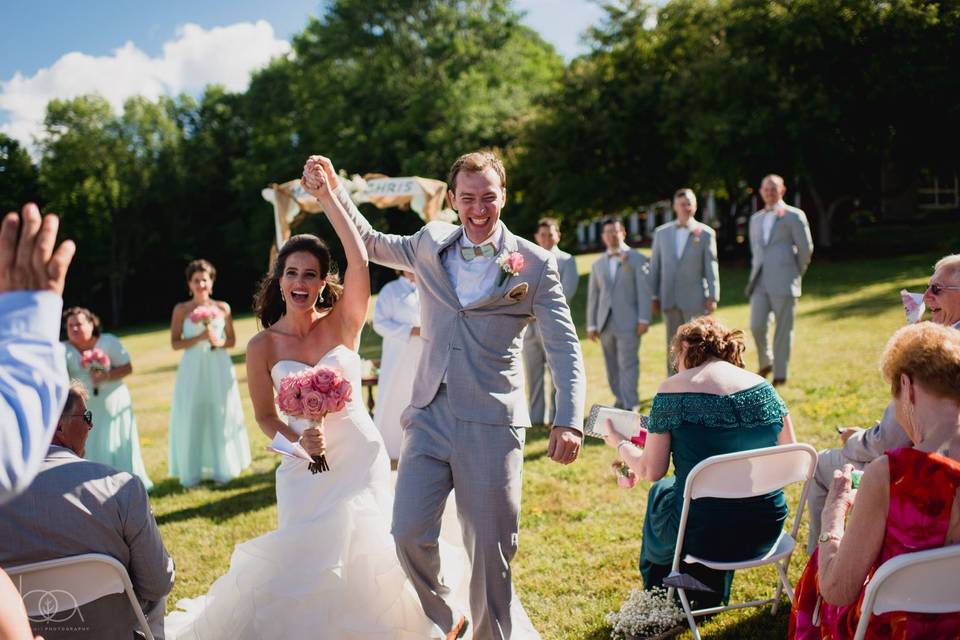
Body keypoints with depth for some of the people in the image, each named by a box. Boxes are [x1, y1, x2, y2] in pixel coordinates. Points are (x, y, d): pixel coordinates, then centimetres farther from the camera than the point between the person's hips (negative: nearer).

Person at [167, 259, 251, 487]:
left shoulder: (222, 308, 5)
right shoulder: (181, 309, 2)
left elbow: (232, 340, 9)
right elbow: (175, 343, -2)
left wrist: (218, 342, -11)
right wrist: (199, 338, -15)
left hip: (219, 369, 1)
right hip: (193, 370, -1)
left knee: (221, 416, 4)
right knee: (192, 418, 0)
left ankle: (222, 468, 15)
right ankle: (191, 472, 10)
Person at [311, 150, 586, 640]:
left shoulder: (535, 264, -3)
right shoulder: (430, 243, 8)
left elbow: (564, 349, -5)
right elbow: (372, 244, 26)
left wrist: (568, 421, -18)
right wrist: (334, 188, 16)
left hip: (491, 424, -3)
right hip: (428, 415, 4)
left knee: (490, 548, 3)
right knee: (409, 534, -2)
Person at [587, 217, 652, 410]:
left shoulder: (637, 259, 4)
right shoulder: (598, 264, 17)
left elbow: (644, 290, -2)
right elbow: (593, 296, 15)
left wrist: (644, 319, -10)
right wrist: (591, 324, 9)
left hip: (628, 322, -4)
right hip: (606, 323, 4)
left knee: (628, 364, -9)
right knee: (612, 367, 7)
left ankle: (630, 406, -8)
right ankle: (620, 400, 18)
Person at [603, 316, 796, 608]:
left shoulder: (673, 389, -10)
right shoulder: (764, 387, 1)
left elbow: (650, 471, -6)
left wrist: (620, 443, 13)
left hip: (704, 537, -4)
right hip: (767, 532, 4)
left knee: (660, 492, 28)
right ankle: (709, 600, 50)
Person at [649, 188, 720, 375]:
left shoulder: (706, 233, 1)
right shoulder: (661, 233, 9)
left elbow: (711, 267, -2)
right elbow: (655, 266, 10)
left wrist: (713, 297, -9)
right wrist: (653, 296, 6)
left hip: (695, 300, -3)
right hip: (669, 300, 3)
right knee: (673, 346, 7)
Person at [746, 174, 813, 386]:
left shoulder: (794, 216, 2)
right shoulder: (755, 219, 19)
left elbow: (806, 249, 2)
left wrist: (795, 273, 9)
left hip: (783, 283, -4)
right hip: (759, 283, 4)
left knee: (783, 330, -1)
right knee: (756, 326, -7)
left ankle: (780, 375, 7)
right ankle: (765, 363, 17)